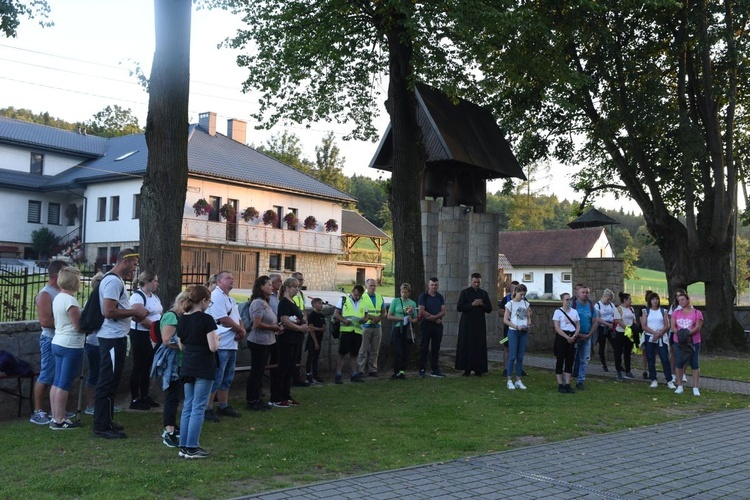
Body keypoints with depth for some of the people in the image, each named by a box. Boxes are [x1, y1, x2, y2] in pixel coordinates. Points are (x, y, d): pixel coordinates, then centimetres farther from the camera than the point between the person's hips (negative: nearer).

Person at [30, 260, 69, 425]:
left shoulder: (60, 292, 12)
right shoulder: (45, 294, -14)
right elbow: (45, 321, -22)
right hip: (51, 340, -9)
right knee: (46, 377, -5)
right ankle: (37, 412, 2)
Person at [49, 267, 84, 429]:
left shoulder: (58, 298, 10)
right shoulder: (70, 300, -18)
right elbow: (80, 326, -17)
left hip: (58, 343, 10)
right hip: (71, 346, -9)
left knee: (57, 382, 12)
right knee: (65, 384, -4)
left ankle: (55, 418, 18)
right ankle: (59, 421, 0)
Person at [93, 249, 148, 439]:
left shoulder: (114, 280, 15)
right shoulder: (114, 281, -17)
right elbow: (108, 311, -25)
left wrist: (133, 312, 9)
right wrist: (134, 312, -17)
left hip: (114, 337, 11)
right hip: (113, 337, -11)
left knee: (109, 381, 16)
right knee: (108, 382, -5)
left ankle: (105, 422, 25)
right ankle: (101, 426, 0)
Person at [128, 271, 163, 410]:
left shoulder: (154, 297, 15)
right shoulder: (137, 297, -14)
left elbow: (160, 314, 17)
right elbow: (140, 318, -24)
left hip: (153, 336, 9)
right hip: (140, 335, -9)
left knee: (147, 367, 14)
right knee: (139, 367, -3)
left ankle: (145, 396, 22)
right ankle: (135, 400, 4)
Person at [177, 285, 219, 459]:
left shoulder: (182, 319, 6)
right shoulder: (206, 319, -14)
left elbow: (181, 346, 13)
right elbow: (213, 347, -16)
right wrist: (217, 338, 3)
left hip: (187, 368, 7)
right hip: (204, 369, -7)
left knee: (188, 407, 13)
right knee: (198, 408, -1)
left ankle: (183, 446, 16)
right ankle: (191, 448, 2)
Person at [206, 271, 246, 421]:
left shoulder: (231, 299, 19)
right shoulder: (216, 296, -12)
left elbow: (238, 319, 19)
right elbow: (223, 319, -20)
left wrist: (242, 331, -3)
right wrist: (240, 329, -8)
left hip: (231, 345, 10)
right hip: (220, 345, -10)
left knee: (227, 378, 16)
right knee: (216, 379, -6)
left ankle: (224, 406, 25)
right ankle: (208, 408, 0)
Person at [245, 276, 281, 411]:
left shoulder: (265, 302, 13)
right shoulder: (258, 302, -16)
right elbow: (257, 324, -22)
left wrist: (276, 326, 4)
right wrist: (274, 328, -12)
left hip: (266, 342, 10)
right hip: (258, 342, -10)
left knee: (260, 372, 16)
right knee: (256, 372, -2)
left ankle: (257, 399, 25)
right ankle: (251, 401, 7)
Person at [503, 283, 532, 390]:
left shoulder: (526, 303, 10)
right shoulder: (510, 304, -3)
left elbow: (528, 317, 15)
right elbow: (505, 320, -6)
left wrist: (528, 325, -6)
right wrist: (516, 327, -17)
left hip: (524, 333, 4)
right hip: (513, 332, -4)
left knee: (520, 357, 7)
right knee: (512, 356, -3)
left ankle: (518, 381, 14)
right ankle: (509, 381, 3)